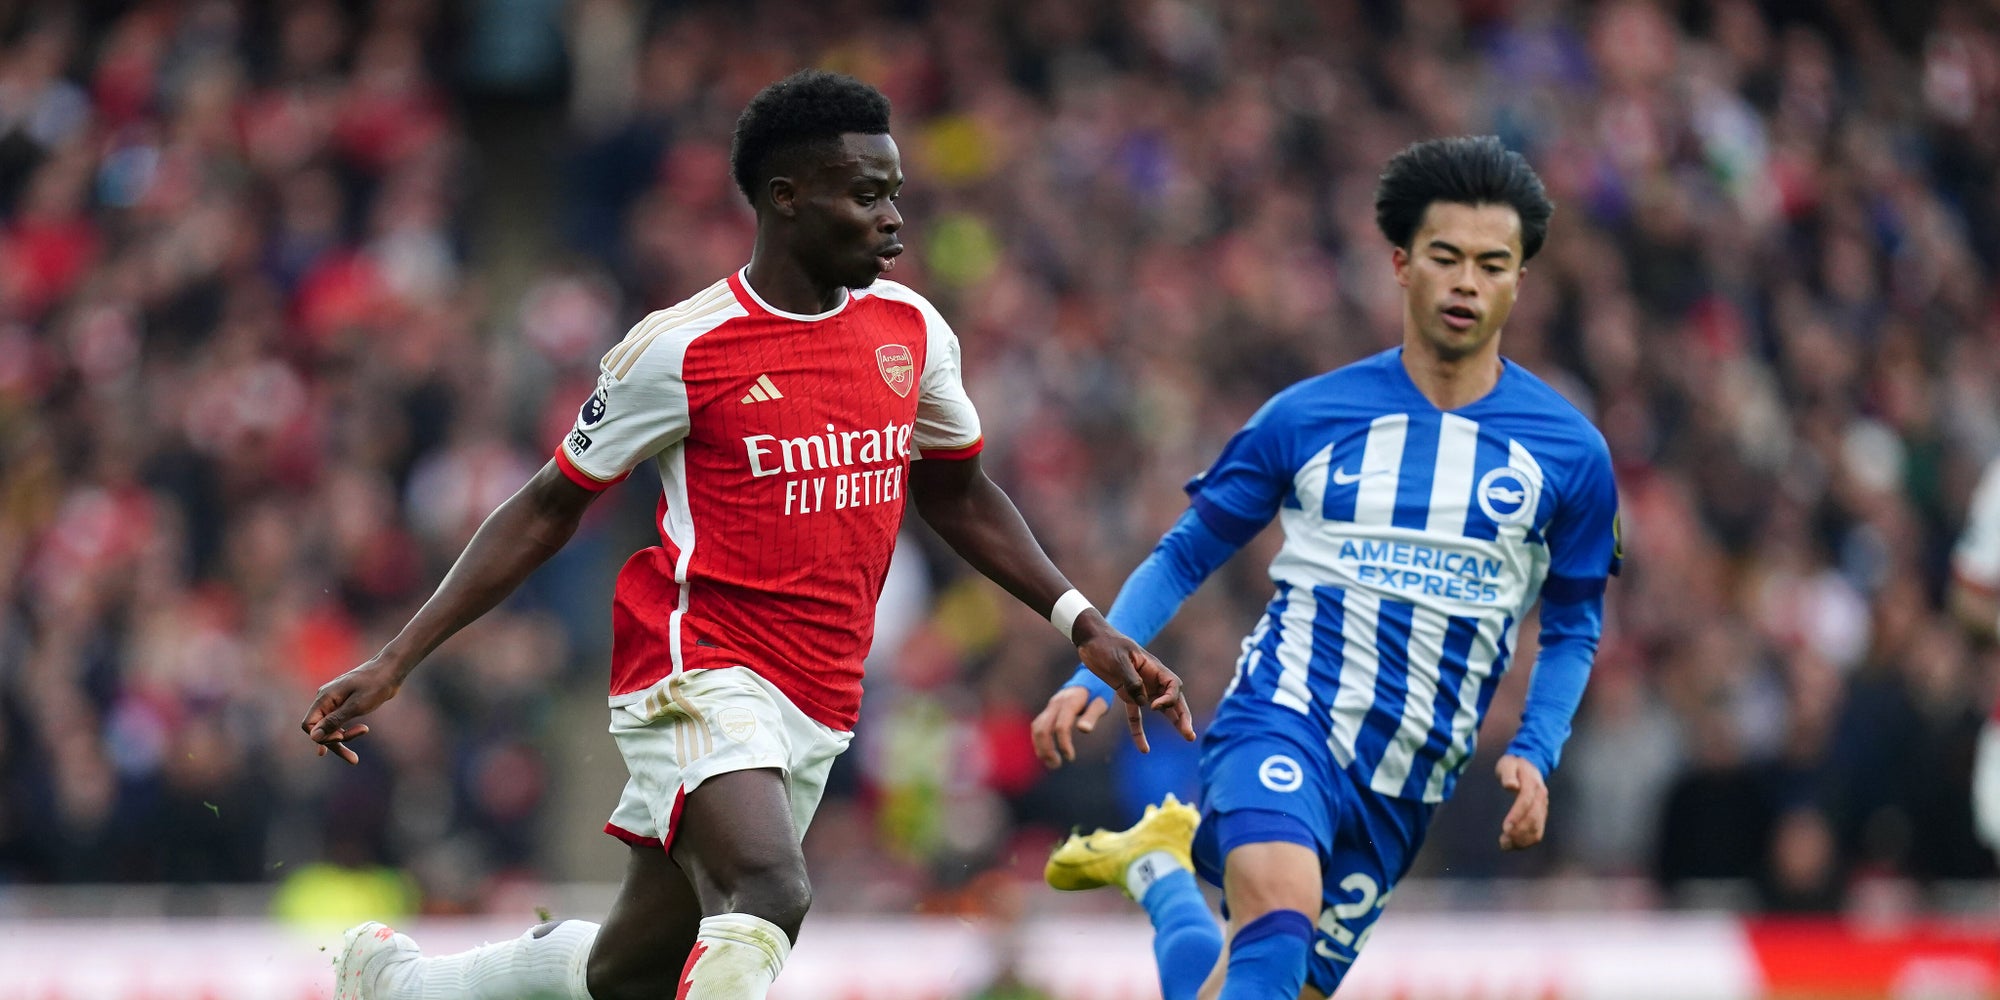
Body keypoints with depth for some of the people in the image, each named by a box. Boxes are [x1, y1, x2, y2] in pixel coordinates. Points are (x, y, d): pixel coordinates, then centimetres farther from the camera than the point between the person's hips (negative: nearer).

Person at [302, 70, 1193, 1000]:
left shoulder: (912, 330, 8)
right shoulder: (682, 349, -8)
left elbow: (957, 496, 24)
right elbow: (549, 509, 1)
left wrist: (1082, 623, 15)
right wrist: (392, 664, -2)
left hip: (818, 710, 6)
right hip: (699, 672, -6)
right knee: (769, 891, -33)